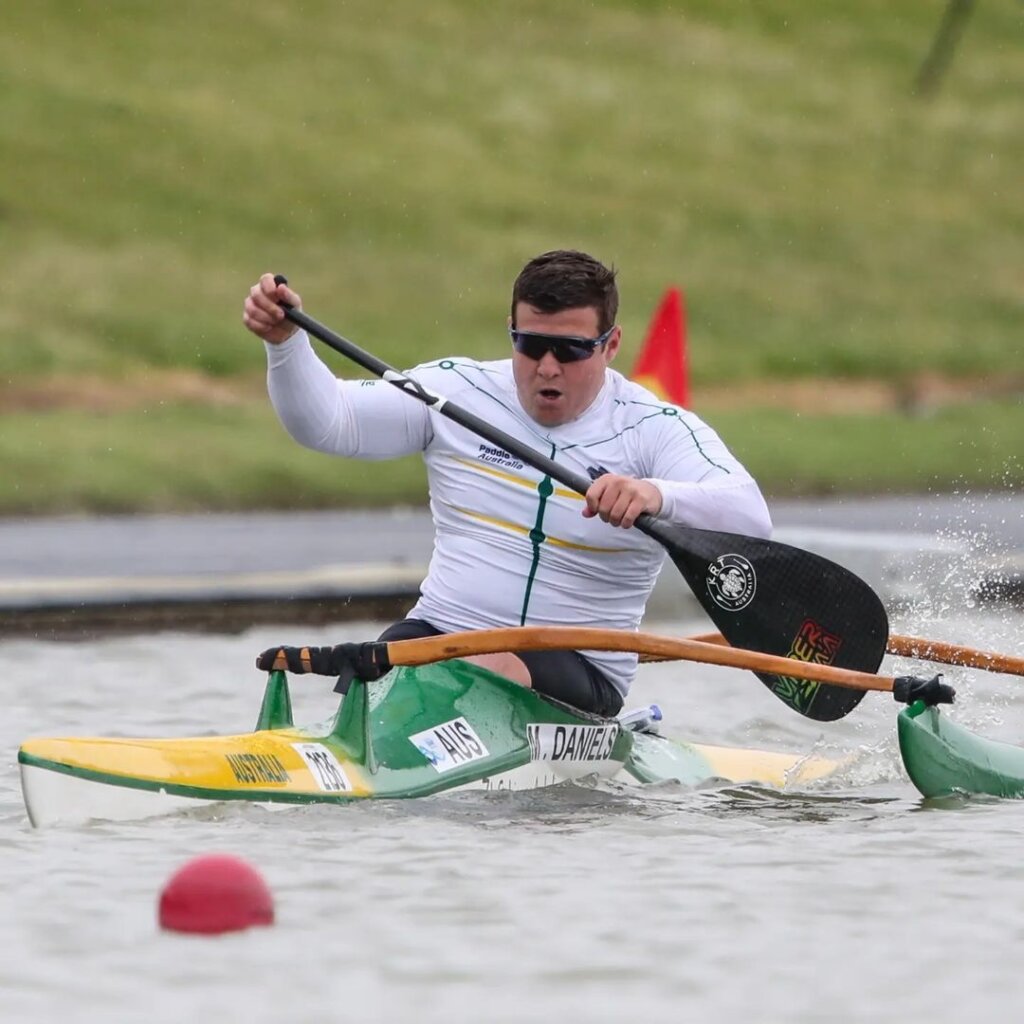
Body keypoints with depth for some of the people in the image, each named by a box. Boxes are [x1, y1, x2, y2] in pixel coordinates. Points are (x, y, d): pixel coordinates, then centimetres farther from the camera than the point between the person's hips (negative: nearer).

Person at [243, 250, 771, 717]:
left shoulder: (655, 428, -4)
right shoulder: (459, 391, 6)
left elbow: (749, 517, -22)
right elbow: (325, 421, 5)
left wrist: (658, 496, -43)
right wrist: (285, 340, -15)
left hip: (577, 668, -3)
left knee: (489, 672, -35)